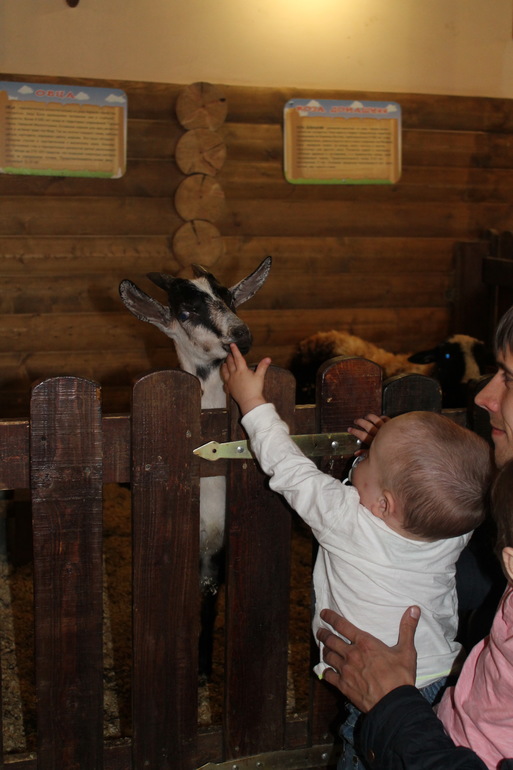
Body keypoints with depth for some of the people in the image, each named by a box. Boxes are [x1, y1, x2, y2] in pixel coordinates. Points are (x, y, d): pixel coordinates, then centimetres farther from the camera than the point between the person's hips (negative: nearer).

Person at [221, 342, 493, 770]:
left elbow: (290, 470, -12)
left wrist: (253, 403, 0)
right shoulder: (456, 530, -13)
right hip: (448, 682, 5)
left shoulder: (351, 524, -25)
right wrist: (388, 443, 4)